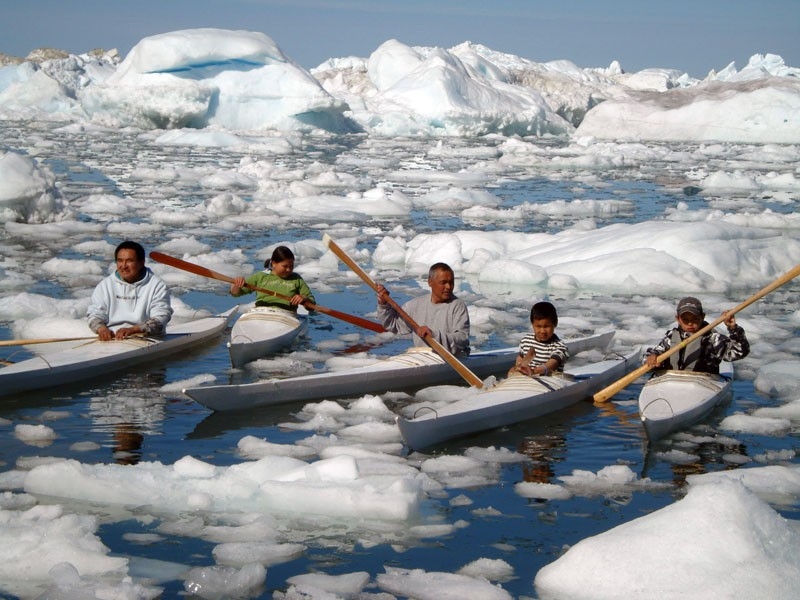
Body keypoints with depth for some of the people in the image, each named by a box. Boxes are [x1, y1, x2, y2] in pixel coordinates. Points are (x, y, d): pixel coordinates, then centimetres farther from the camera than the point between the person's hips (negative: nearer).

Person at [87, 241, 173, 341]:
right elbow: (95, 313, 7)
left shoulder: (157, 286, 3)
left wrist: (133, 329, -23)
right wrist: (101, 328, -17)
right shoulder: (105, 285, 12)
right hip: (111, 338, 3)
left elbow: (160, 319, -7)